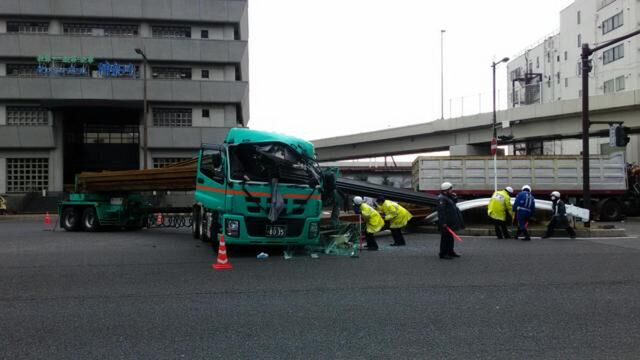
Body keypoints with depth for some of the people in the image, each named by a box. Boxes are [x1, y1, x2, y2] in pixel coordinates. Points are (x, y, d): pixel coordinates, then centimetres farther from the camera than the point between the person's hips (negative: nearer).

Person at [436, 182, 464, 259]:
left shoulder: (448, 197, 15)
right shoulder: (442, 199, -17)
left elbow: (455, 202, 29)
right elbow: (441, 211, -24)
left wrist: (454, 197, 7)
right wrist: (443, 222, -28)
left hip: (451, 223, 10)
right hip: (446, 223, -10)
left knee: (450, 237, 17)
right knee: (445, 238, -7)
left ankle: (450, 252, 27)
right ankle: (443, 254, -3)